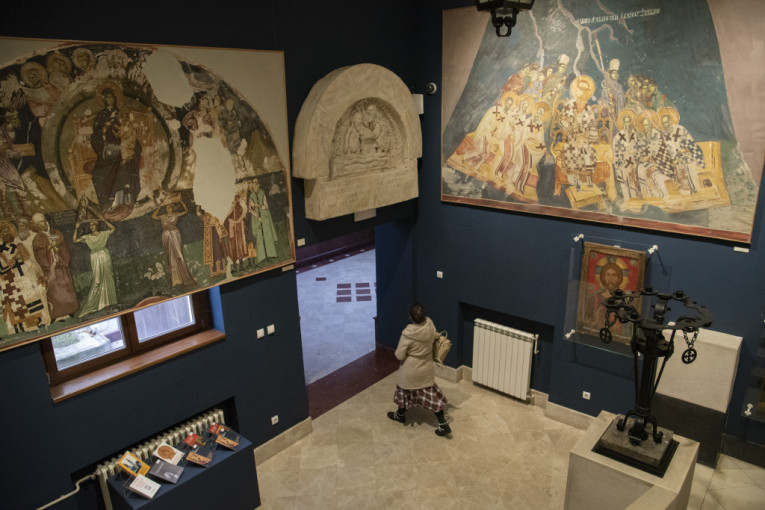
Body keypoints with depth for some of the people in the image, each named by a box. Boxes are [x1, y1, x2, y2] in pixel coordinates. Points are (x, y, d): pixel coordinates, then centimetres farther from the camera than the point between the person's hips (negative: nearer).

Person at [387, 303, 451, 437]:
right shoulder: (430, 326, -16)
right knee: (431, 395, 15)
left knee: (404, 392, 22)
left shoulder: (407, 334, -31)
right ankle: (443, 424, 17)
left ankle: (400, 415, 45)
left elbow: (399, 355, -20)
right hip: (426, 370, 4)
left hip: (410, 371, -4)